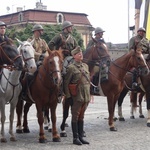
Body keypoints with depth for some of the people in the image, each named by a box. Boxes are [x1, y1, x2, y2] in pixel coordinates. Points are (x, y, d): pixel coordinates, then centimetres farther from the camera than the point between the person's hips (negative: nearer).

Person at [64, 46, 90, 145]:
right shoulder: (71, 67, -8)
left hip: (86, 95, 6)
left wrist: (89, 92, 12)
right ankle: (75, 138, 9)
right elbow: (66, 82, -9)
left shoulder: (85, 66, 11)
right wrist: (68, 95, -12)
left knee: (81, 116, 13)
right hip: (77, 96, -6)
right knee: (75, 116, 2)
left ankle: (81, 137, 20)